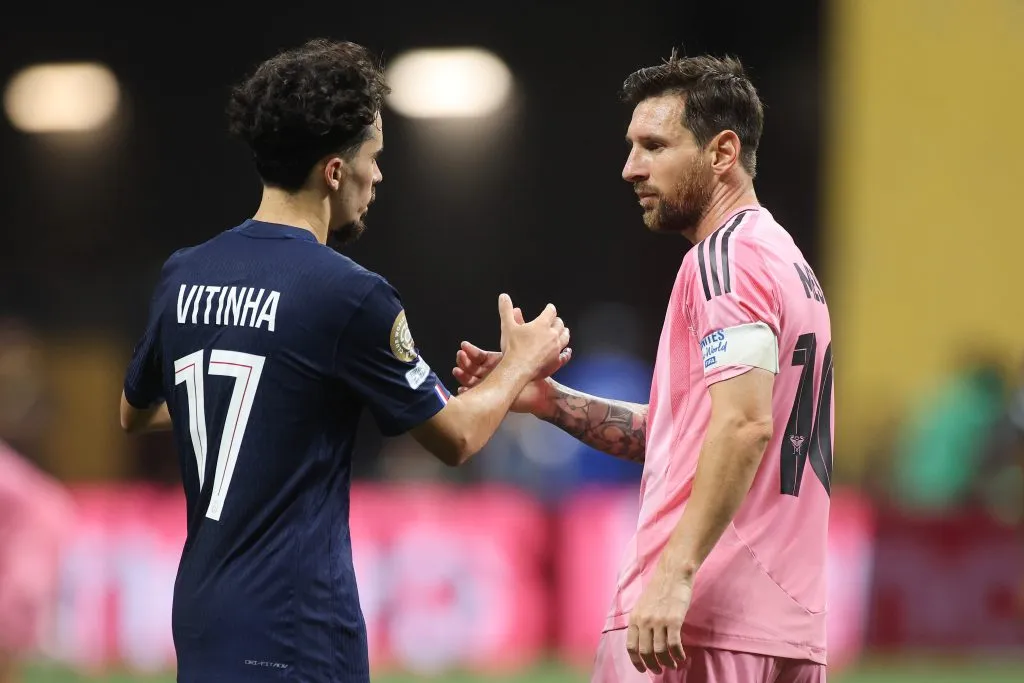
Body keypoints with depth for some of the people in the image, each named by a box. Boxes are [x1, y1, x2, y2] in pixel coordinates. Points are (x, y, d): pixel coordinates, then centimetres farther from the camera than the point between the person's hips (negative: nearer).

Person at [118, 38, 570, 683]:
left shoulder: (183, 275, 6)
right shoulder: (347, 294, -13)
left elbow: (135, 412, 24)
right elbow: (456, 438, -1)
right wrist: (522, 365, 18)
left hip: (202, 617, 7)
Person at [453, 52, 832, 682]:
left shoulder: (727, 256, -9)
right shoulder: (788, 261, 20)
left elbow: (744, 425, -22)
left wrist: (676, 575, -27)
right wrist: (549, 399, 17)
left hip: (692, 618, -9)